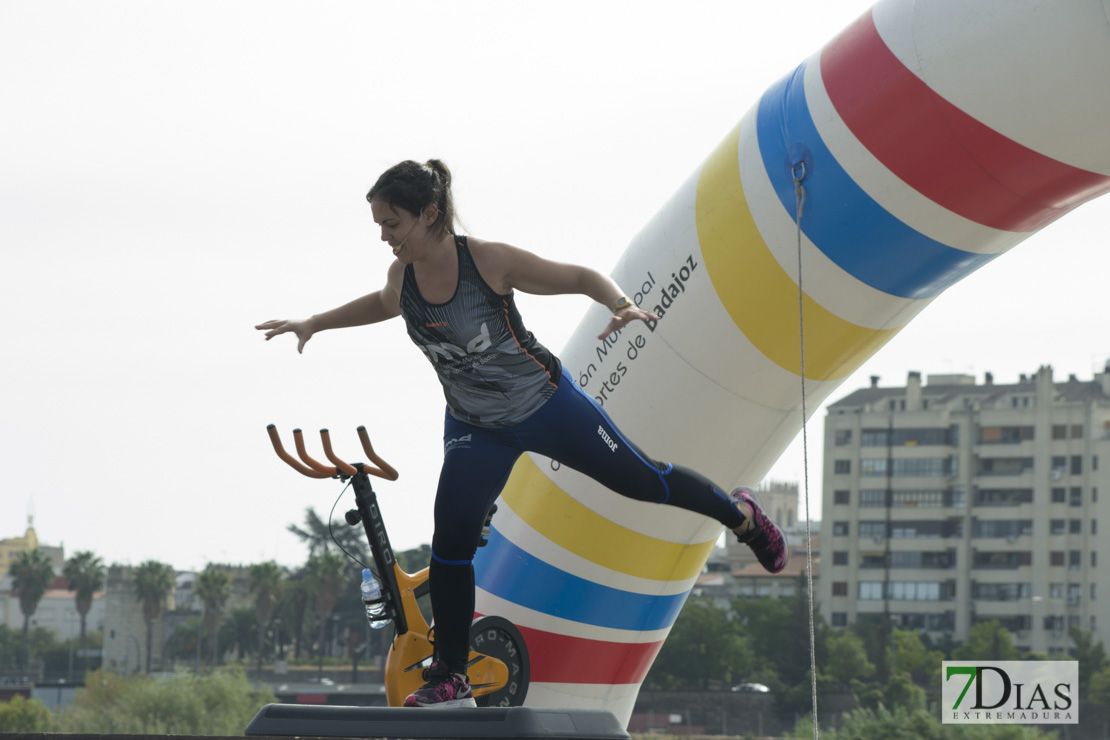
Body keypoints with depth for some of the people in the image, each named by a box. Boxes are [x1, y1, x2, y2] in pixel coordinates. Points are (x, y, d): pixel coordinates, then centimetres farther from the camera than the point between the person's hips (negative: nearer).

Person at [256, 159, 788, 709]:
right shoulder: (401, 278, -10)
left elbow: (580, 277, -18)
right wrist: (315, 323, 12)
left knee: (644, 482, 8)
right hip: (474, 429, 4)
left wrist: (623, 305, -37)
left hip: (546, 404, -4)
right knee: (450, 543, -10)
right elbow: (383, 305, 17)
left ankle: (740, 514, 38)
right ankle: (451, 678, 1)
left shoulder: (489, 260, -26)